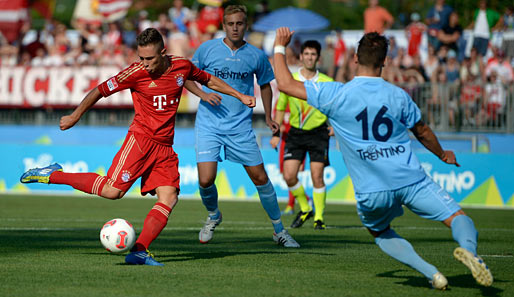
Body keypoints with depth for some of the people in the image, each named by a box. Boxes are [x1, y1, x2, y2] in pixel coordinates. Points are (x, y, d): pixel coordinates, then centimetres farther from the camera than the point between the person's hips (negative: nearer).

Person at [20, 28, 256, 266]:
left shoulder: (182, 67, 2)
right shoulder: (136, 72, -10)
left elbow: (209, 80, 21)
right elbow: (101, 90, -1)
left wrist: (240, 96, 21)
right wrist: (75, 117, 6)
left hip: (165, 146, 5)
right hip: (141, 138, -5)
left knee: (169, 198, -14)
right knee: (112, 190, -18)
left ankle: (139, 251, -18)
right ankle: (53, 175, -3)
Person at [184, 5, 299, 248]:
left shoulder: (256, 56, 2)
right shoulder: (207, 49, -1)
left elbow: (265, 84, 18)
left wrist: (268, 117, 14)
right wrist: (203, 94, -10)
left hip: (241, 127, 1)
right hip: (209, 125, -1)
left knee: (260, 177, 1)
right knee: (206, 180, -13)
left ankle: (279, 231, 17)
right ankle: (213, 216, 20)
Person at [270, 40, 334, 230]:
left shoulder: (326, 82, -2)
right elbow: (280, 108, 12)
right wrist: (276, 133, 8)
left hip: (318, 132, -2)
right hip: (295, 133, 2)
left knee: (317, 177, -7)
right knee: (289, 175, -6)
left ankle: (319, 217, 6)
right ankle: (305, 209, 17)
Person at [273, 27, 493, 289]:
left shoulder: (336, 94, -5)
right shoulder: (398, 95, 3)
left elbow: (285, 83, 1)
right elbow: (423, 132, 18)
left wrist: (279, 47, 16)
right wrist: (443, 155, 37)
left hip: (372, 192, 0)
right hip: (411, 179, 0)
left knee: (381, 233, 27)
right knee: (458, 217, 5)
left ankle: (430, 272, 5)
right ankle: (468, 249, -31)